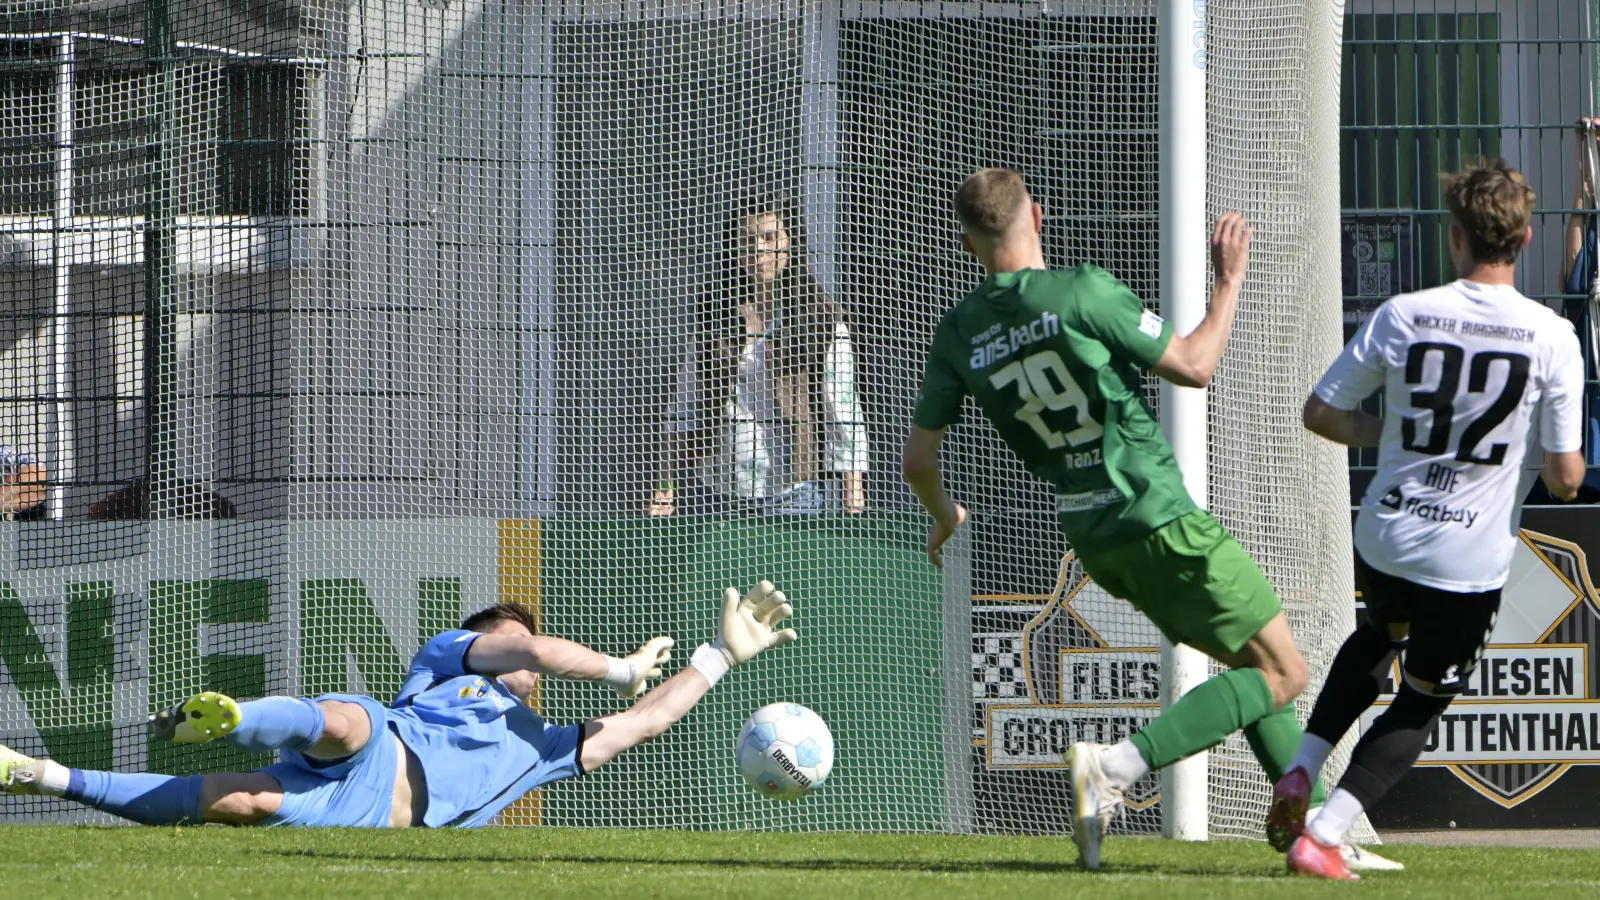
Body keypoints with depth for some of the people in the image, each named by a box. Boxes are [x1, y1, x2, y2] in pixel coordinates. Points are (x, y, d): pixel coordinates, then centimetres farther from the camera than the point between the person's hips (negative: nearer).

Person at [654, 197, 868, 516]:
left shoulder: (819, 316, 4)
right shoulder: (715, 312, 14)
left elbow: (845, 411, 2)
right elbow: (686, 407, 16)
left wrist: (853, 499, -6)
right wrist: (666, 487, 9)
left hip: (792, 492, -3)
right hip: (715, 487, 3)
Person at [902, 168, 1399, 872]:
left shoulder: (958, 334, 3)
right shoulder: (1082, 292, -15)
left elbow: (918, 459, 9)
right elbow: (1193, 366, -10)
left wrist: (943, 517, 30)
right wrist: (1230, 280, 5)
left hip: (1093, 541, 7)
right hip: (1161, 518, -7)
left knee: (1250, 663, 21)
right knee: (1281, 674, -1)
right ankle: (1117, 767, -16)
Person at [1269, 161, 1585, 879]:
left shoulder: (1403, 316, -8)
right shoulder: (1552, 338, -12)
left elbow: (1322, 414, 0)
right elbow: (1565, 478, -9)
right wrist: (1569, 464, 15)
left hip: (1384, 541, 2)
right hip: (1472, 564, -2)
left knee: (1379, 637, 36)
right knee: (1421, 703, 19)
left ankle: (1301, 767, 21)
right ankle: (1322, 837, 6)